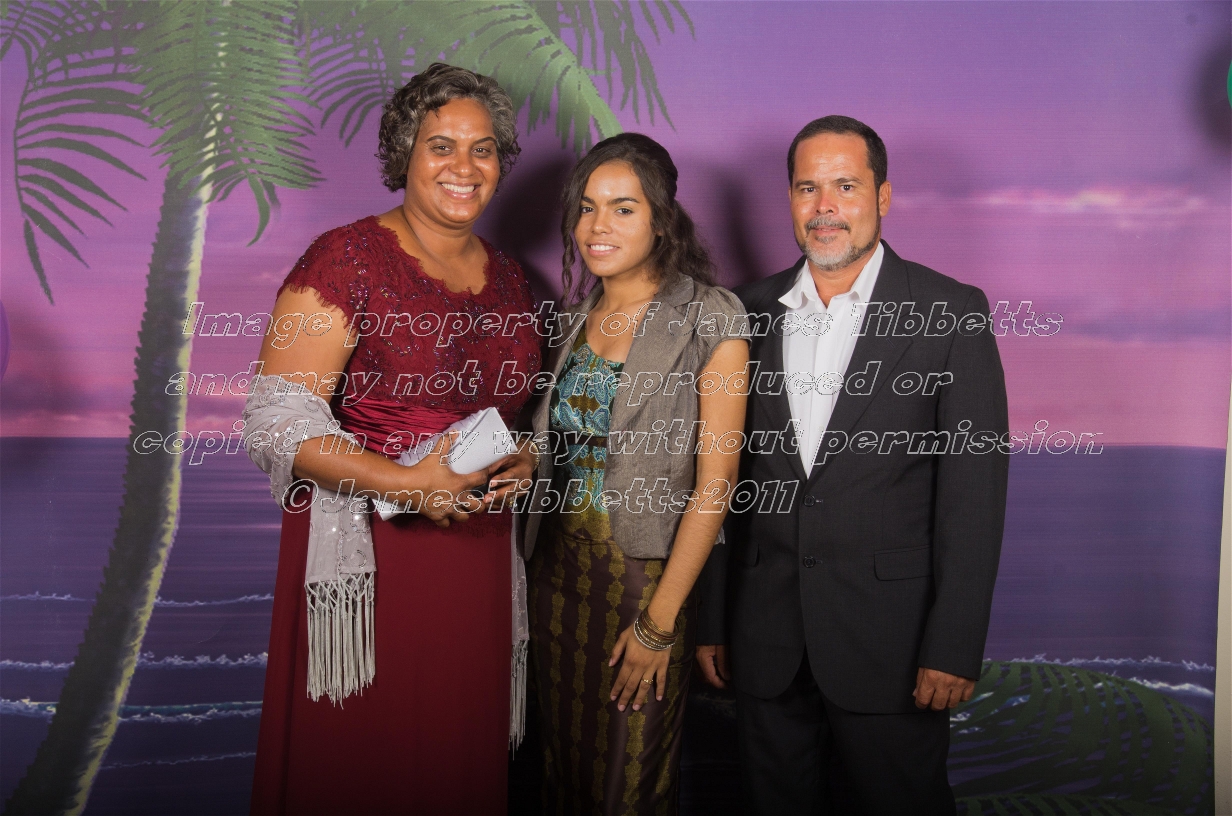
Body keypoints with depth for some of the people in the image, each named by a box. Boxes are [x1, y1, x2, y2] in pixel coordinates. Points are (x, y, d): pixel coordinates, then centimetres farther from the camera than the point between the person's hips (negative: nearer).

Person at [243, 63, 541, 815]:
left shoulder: (507, 276, 10)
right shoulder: (347, 261, -9)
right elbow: (279, 419, -15)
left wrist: (524, 459, 0)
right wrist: (408, 484, -23)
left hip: (479, 550, 6)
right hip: (369, 555, -5)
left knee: (465, 755, 14)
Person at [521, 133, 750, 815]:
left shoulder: (709, 319, -12)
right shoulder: (575, 316, 6)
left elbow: (715, 482, -15)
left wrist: (659, 621, -15)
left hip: (647, 575, -5)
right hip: (559, 564, 5)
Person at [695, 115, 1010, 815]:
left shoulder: (951, 311, -4)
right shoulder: (752, 310, 5)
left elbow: (974, 486, -7)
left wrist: (953, 648, -12)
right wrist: (711, 621, 7)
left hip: (890, 643, -3)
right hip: (766, 644, 3)